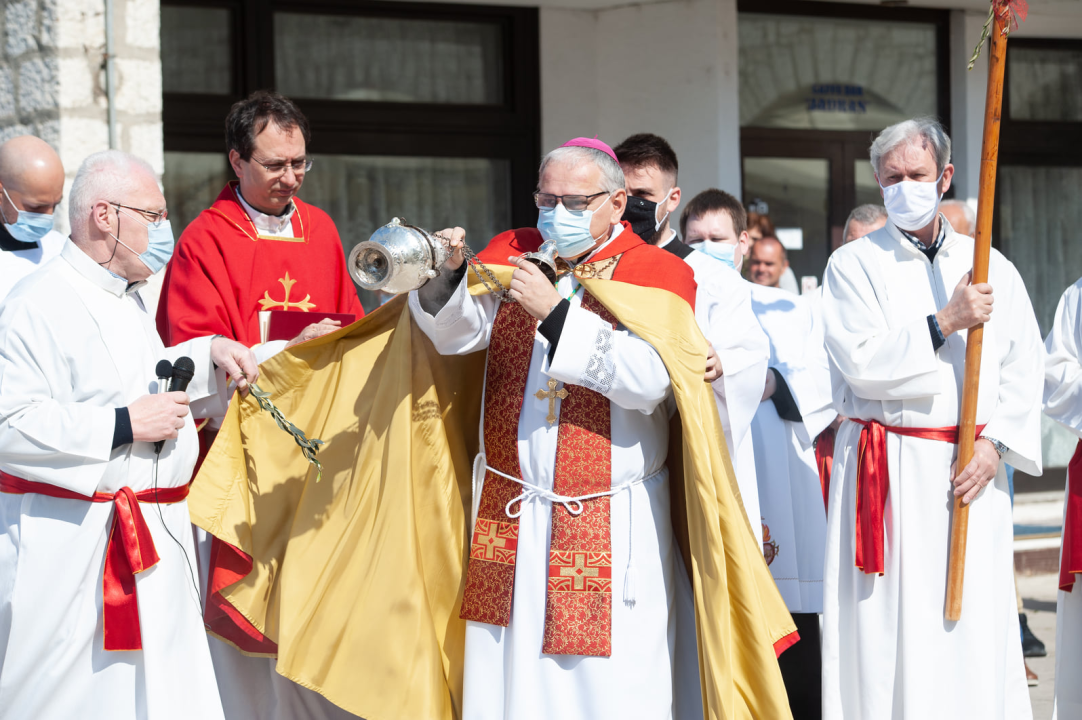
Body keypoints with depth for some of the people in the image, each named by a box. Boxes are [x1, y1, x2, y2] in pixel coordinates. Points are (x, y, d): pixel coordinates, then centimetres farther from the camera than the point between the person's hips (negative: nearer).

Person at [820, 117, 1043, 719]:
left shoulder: (992, 267, 11)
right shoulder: (854, 266, 3)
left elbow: (1024, 369, 7)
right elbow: (861, 363, -9)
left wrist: (995, 443, -6)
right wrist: (945, 323, -14)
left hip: (971, 468, 2)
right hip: (887, 471, -2)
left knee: (975, 631, -1)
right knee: (888, 630, -4)